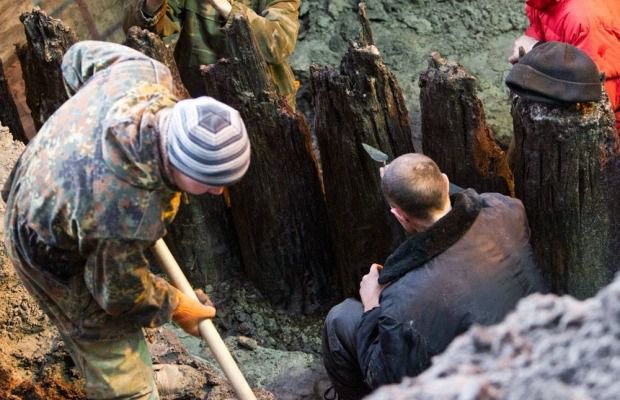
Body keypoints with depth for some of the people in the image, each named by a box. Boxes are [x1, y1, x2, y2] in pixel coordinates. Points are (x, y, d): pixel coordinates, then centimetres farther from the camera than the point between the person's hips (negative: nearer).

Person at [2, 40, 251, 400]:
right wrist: (176, 307, -5)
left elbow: (81, 55, -5)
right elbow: (120, 291, -24)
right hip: (55, 259, -8)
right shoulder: (131, 213, -47)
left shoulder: (143, 73, -29)